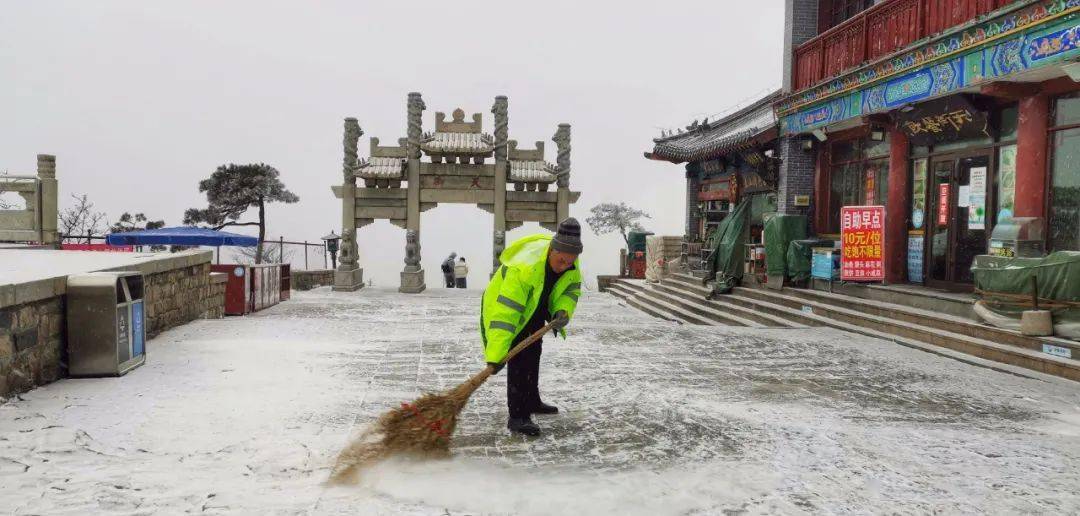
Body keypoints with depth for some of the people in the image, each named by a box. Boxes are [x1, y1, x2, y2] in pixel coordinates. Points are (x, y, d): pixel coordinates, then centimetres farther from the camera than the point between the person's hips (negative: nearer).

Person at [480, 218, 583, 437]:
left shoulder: (569, 262, -22)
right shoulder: (525, 267, -44)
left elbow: (571, 289, -4)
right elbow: (506, 313, -47)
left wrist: (563, 311, -28)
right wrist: (496, 355, -51)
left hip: (535, 310, 8)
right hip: (503, 308, -8)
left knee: (533, 355, 20)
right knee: (519, 359, -17)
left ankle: (531, 402, 39)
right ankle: (518, 416, -11)